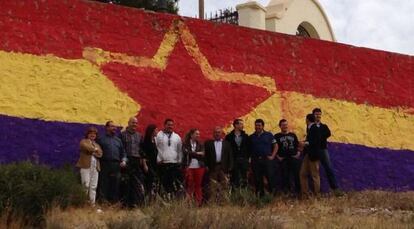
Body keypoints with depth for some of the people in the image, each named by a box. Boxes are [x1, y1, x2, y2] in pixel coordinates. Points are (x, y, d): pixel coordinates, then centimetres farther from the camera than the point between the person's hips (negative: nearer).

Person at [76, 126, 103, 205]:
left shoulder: (97, 145, 25)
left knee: (93, 186, 2)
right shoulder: (84, 141, 9)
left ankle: (92, 203, 2)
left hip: (95, 167, 5)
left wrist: (92, 152, -8)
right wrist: (94, 149, -4)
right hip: (85, 166, -5)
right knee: (86, 185, -11)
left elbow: (100, 154, 8)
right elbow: (85, 146, -15)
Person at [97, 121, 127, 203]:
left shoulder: (118, 140, 21)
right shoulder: (101, 139, 7)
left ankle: (114, 202, 9)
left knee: (115, 186, 5)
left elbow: (123, 152, 22)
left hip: (116, 165, 4)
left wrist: (124, 160, 5)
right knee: (104, 186, -5)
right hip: (105, 165, -4)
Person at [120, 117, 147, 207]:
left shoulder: (139, 136, 17)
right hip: (127, 162, -4)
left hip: (137, 162, 4)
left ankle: (136, 202, 3)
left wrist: (144, 163, 14)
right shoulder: (123, 134, 3)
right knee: (127, 183, -3)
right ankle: (128, 202, 3)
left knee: (138, 183, -2)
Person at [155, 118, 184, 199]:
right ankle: (167, 197, 3)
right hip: (163, 163, -2)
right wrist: (159, 159, -4)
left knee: (178, 182, -6)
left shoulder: (177, 137, 15)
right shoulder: (159, 135, 4)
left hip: (175, 163, 2)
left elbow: (180, 150, 18)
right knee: (165, 182, -2)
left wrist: (179, 161, 12)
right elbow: (155, 148, 2)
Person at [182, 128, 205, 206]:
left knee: (198, 185, 3)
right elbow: (186, 153, -11)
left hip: (199, 167, 2)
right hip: (189, 167, -2)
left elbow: (202, 155, -1)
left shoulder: (200, 145, 11)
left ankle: (199, 202, 5)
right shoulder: (185, 144, 4)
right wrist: (197, 153, -5)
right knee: (189, 185, -4)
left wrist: (192, 153, -8)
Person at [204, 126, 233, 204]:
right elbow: (206, 155, 4)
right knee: (213, 186, 1)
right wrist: (206, 166, -6)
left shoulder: (227, 144, 12)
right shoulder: (208, 143, 9)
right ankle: (212, 202, 5)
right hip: (213, 168, -1)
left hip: (223, 168, 1)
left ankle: (224, 200, 2)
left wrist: (229, 167, -1)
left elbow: (230, 156, 8)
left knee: (224, 186, -1)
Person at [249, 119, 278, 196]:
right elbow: (249, 149, 15)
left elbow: (275, 146, 7)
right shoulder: (251, 137, 12)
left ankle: (273, 194, 2)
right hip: (255, 161, 2)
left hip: (267, 159, -2)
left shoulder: (269, 135, 6)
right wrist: (250, 157, 2)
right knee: (257, 180, 5)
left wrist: (272, 156, -2)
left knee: (271, 178, -7)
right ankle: (259, 195, 13)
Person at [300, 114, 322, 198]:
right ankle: (305, 194, 14)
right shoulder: (309, 128, 13)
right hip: (307, 154, 9)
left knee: (315, 175, -1)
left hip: (313, 155, -9)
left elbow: (318, 141, -19)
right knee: (303, 174, 9)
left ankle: (317, 195, 6)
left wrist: (307, 143, -23)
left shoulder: (315, 128, -13)